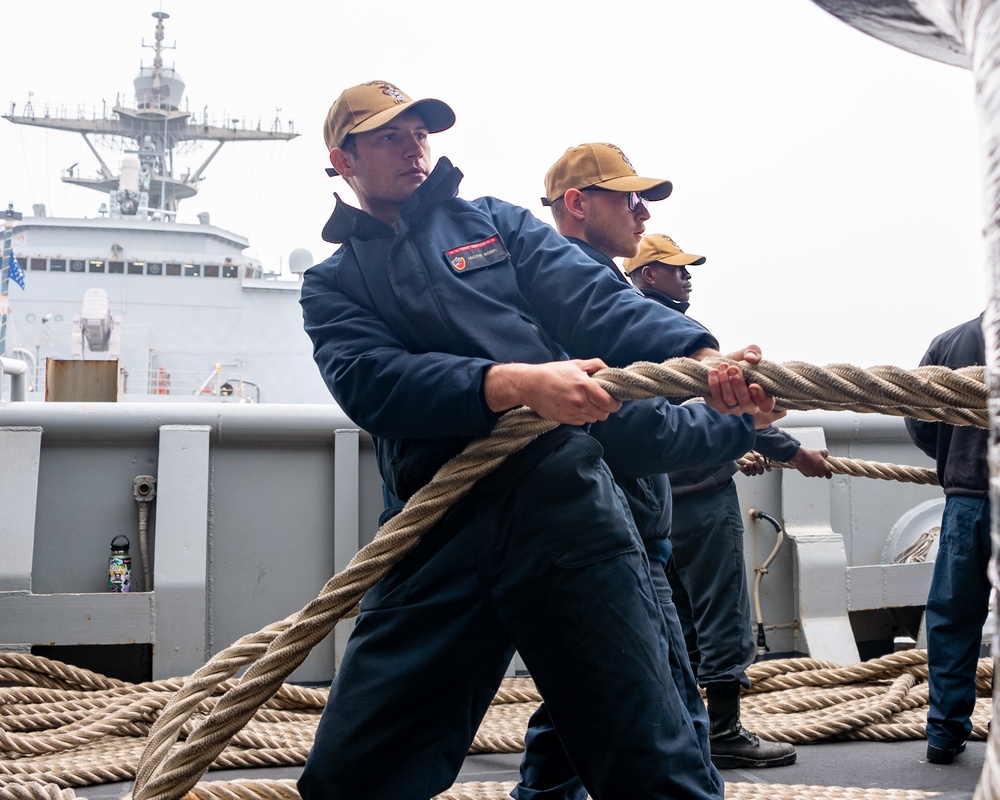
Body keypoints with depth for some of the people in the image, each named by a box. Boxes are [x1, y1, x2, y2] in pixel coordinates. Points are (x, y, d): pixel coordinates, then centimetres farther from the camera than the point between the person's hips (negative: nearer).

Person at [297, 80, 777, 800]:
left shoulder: (495, 221, 20)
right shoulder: (332, 284, 18)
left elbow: (596, 301, 3)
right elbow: (371, 382, -4)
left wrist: (702, 355, -18)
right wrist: (517, 382, -21)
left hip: (561, 492, -1)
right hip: (440, 534, 1)